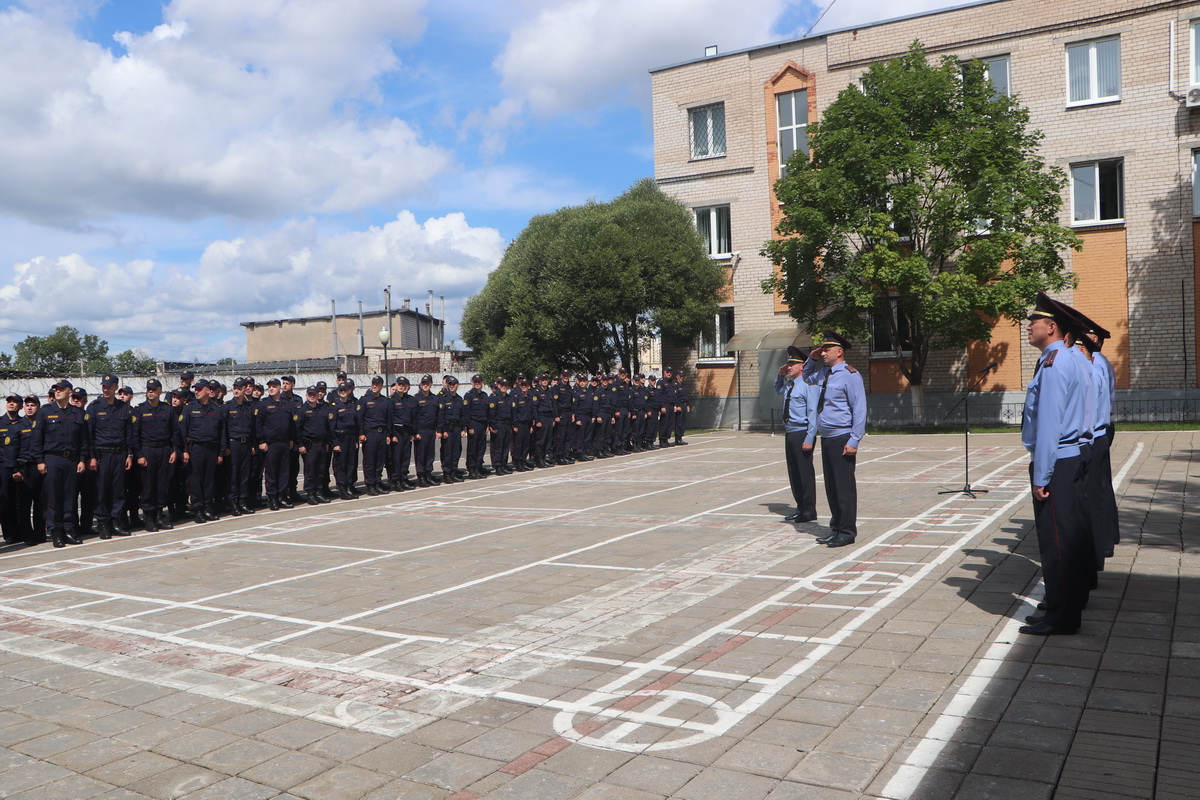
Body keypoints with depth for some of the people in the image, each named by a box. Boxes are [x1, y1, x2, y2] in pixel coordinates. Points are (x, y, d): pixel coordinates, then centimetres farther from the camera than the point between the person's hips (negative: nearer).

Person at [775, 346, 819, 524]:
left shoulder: (808, 385, -12)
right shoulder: (788, 385, 14)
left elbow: (813, 413, -16)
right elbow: (777, 390, 39)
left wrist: (809, 439, -20)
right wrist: (780, 375, 18)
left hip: (802, 433, -9)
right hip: (790, 434, 9)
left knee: (805, 473, -3)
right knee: (793, 473, 12)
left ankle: (809, 511, 6)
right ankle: (800, 508, 22)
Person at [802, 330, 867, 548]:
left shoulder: (850, 375, -11)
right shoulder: (824, 373, 14)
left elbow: (860, 410, -14)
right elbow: (806, 378, 36)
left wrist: (854, 440, -19)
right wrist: (812, 359, 16)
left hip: (842, 439, -8)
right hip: (826, 438, 8)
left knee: (844, 486, -4)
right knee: (830, 487, 12)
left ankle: (847, 532, 3)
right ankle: (835, 528, 21)